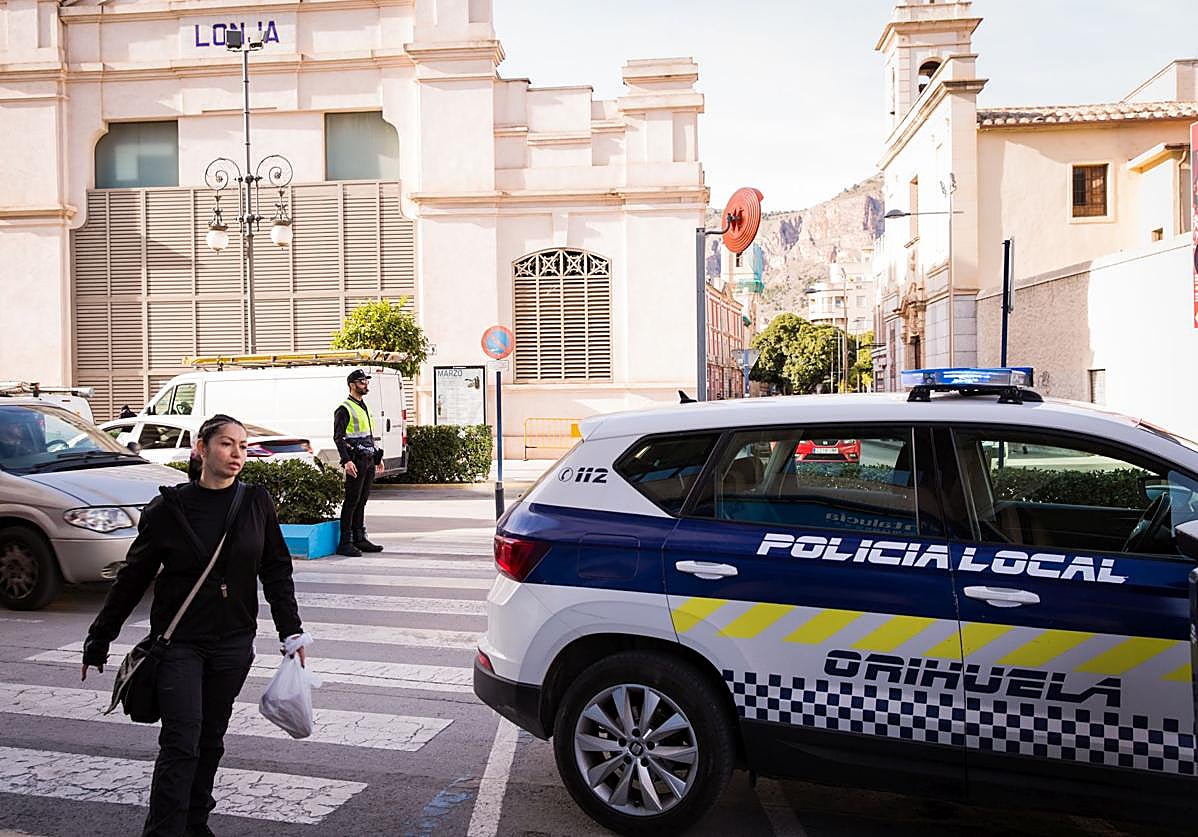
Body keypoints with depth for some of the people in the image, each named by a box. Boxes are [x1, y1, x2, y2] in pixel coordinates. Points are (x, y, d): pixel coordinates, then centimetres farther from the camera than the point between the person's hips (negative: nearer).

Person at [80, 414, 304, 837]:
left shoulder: (257, 503, -1)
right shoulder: (168, 508, -7)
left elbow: (277, 572, 5)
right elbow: (132, 578, 1)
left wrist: (291, 632, 1)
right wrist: (97, 642, 5)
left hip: (234, 643, 3)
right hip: (179, 641, -2)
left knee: (211, 739, 14)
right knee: (181, 741, -8)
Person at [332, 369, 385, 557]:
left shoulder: (364, 407, 20)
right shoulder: (344, 409, -7)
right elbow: (338, 437, -15)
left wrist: (378, 457, 21)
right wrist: (346, 461, -24)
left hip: (369, 460, 8)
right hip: (356, 462, -8)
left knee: (362, 501, 11)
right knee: (352, 501, -8)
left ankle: (359, 540, 16)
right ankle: (345, 543, -5)